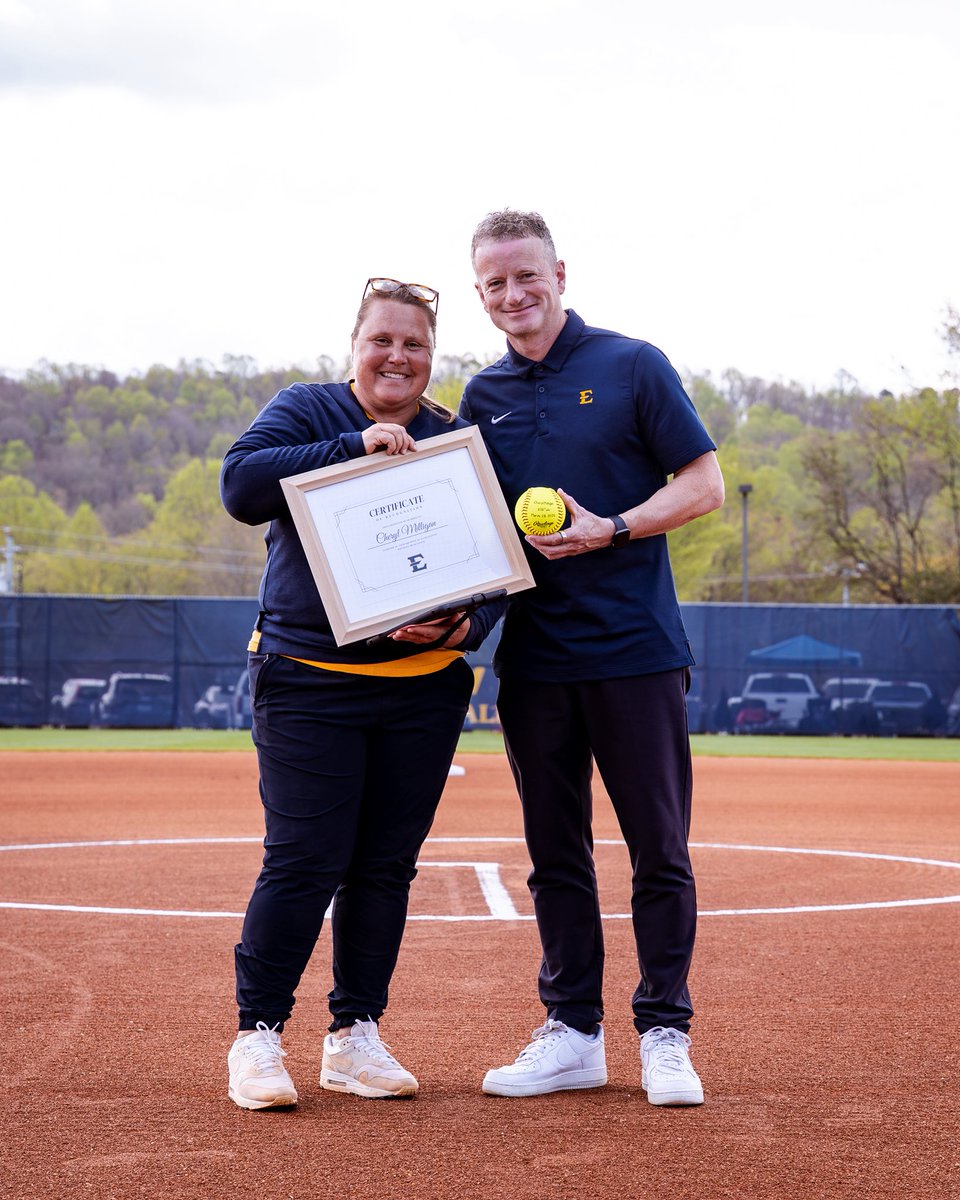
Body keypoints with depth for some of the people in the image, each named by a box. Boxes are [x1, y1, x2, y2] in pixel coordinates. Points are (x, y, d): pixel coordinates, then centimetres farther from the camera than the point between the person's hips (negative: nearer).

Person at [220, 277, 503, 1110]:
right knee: (303, 862, -9)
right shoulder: (306, 412, 1)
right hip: (309, 678, -4)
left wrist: (466, 625, -13)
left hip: (427, 689, 4)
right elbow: (241, 485, -16)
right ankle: (258, 1034, 3)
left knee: (387, 865, 6)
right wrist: (354, 446, -23)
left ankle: (355, 1038, 17)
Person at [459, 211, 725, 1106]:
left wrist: (608, 529, -16)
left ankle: (664, 1034, 7)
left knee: (659, 851, -1)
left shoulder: (632, 366, 0)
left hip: (635, 650, -4)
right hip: (531, 656, 4)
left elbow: (703, 485, -2)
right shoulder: (483, 398, 13)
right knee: (555, 856, 8)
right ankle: (572, 1033, 16)